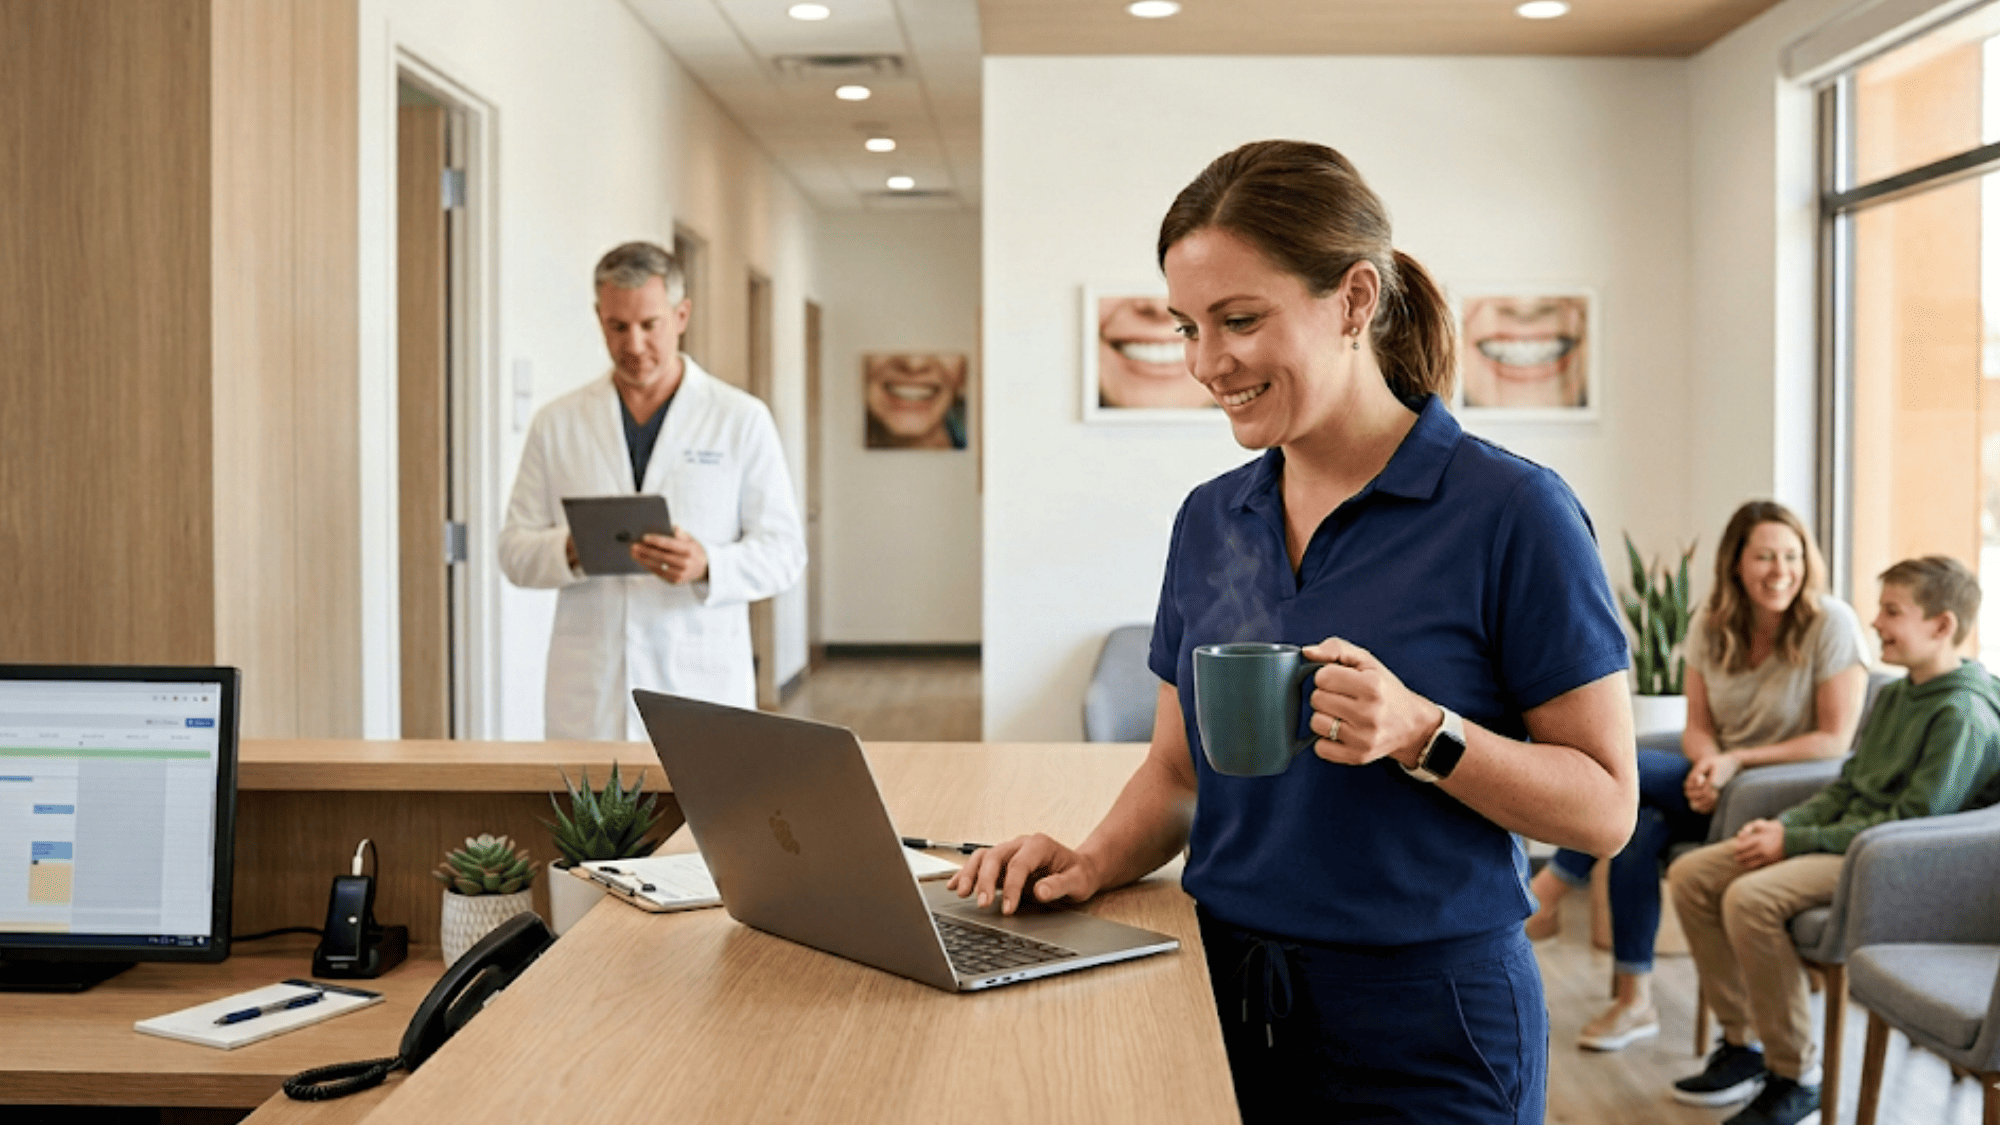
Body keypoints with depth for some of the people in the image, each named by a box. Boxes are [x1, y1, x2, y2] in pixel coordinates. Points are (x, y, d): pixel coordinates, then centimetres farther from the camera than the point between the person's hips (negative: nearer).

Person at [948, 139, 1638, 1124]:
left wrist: (1423, 735, -25)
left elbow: (1605, 805, -11)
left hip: (1425, 1026, -5)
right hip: (1224, 1003, 5)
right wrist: (1093, 863, -7)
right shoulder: (1209, 521, 4)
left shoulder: (1510, 513, -12)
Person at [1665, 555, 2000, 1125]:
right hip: (1845, 839, 9)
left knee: (1750, 898, -31)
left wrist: (1794, 841, -19)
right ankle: (1741, 1043, 5)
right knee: (1691, 874, -3)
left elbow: (1914, 822, -21)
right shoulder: (1893, 696, 14)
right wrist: (1782, 823, -1)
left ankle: (1797, 1076, -16)